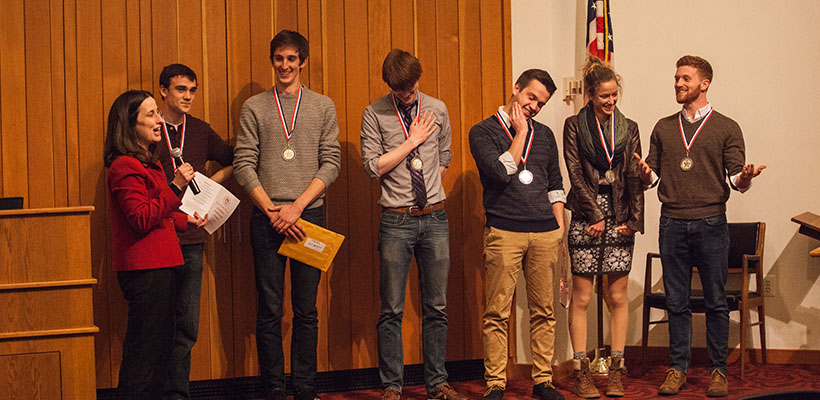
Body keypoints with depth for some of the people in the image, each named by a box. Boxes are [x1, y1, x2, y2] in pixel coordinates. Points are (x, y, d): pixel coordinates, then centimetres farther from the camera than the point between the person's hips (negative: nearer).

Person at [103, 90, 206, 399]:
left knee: (158, 343, 14)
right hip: (144, 268, -11)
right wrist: (176, 186, -24)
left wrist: (185, 220, 21)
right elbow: (142, 219, -22)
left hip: (155, 265, 11)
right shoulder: (125, 167, -14)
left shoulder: (147, 162, 19)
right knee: (146, 349, -9)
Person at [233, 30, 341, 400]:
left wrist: (297, 206, -9)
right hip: (267, 218, 0)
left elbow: (331, 163, 2)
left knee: (306, 311, 4)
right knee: (269, 312, 1)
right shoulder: (254, 108, 7)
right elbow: (243, 165, 1)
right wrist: (272, 210, -9)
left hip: (309, 216, 1)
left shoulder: (323, 106, 9)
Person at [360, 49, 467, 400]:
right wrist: (413, 140, -10)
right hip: (397, 221, -3)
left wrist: (429, 188, 11)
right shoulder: (375, 114, -1)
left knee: (436, 307, 7)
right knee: (392, 309, 0)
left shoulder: (437, 110, 9)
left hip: (434, 218, 3)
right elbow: (373, 166, -9)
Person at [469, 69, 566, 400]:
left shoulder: (544, 135, 17)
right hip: (504, 232, -4)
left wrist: (559, 229, 13)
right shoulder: (483, 132, 2)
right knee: (497, 313, -4)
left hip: (545, 233, 4)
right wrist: (520, 133, -5)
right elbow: (501, 172, -13)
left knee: (543, 311, 6)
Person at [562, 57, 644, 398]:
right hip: (586, 216, -2)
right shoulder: (575, 126, 2)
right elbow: (575, 174, -3)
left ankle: (616, 371, 10)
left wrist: (633, 219, -2)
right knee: (581, 297, -1)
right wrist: (595, 216, -8)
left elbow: (635, 177, 7)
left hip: (620, 219, 2)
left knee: (618, 296, 4)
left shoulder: (628, 128, 10)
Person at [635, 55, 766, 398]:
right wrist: (645, 173, -10)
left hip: (711, 224, -2)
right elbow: (652, 177, 13)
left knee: (716, 301, 2)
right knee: (676, 302, 6)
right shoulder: (663, 128, 14)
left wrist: (745, 177, -23)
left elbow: (736, 179, 0)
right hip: (672, 224, 3)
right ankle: (678, 367, 14)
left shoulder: (726, 128, 5)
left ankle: (718, 370, 10)